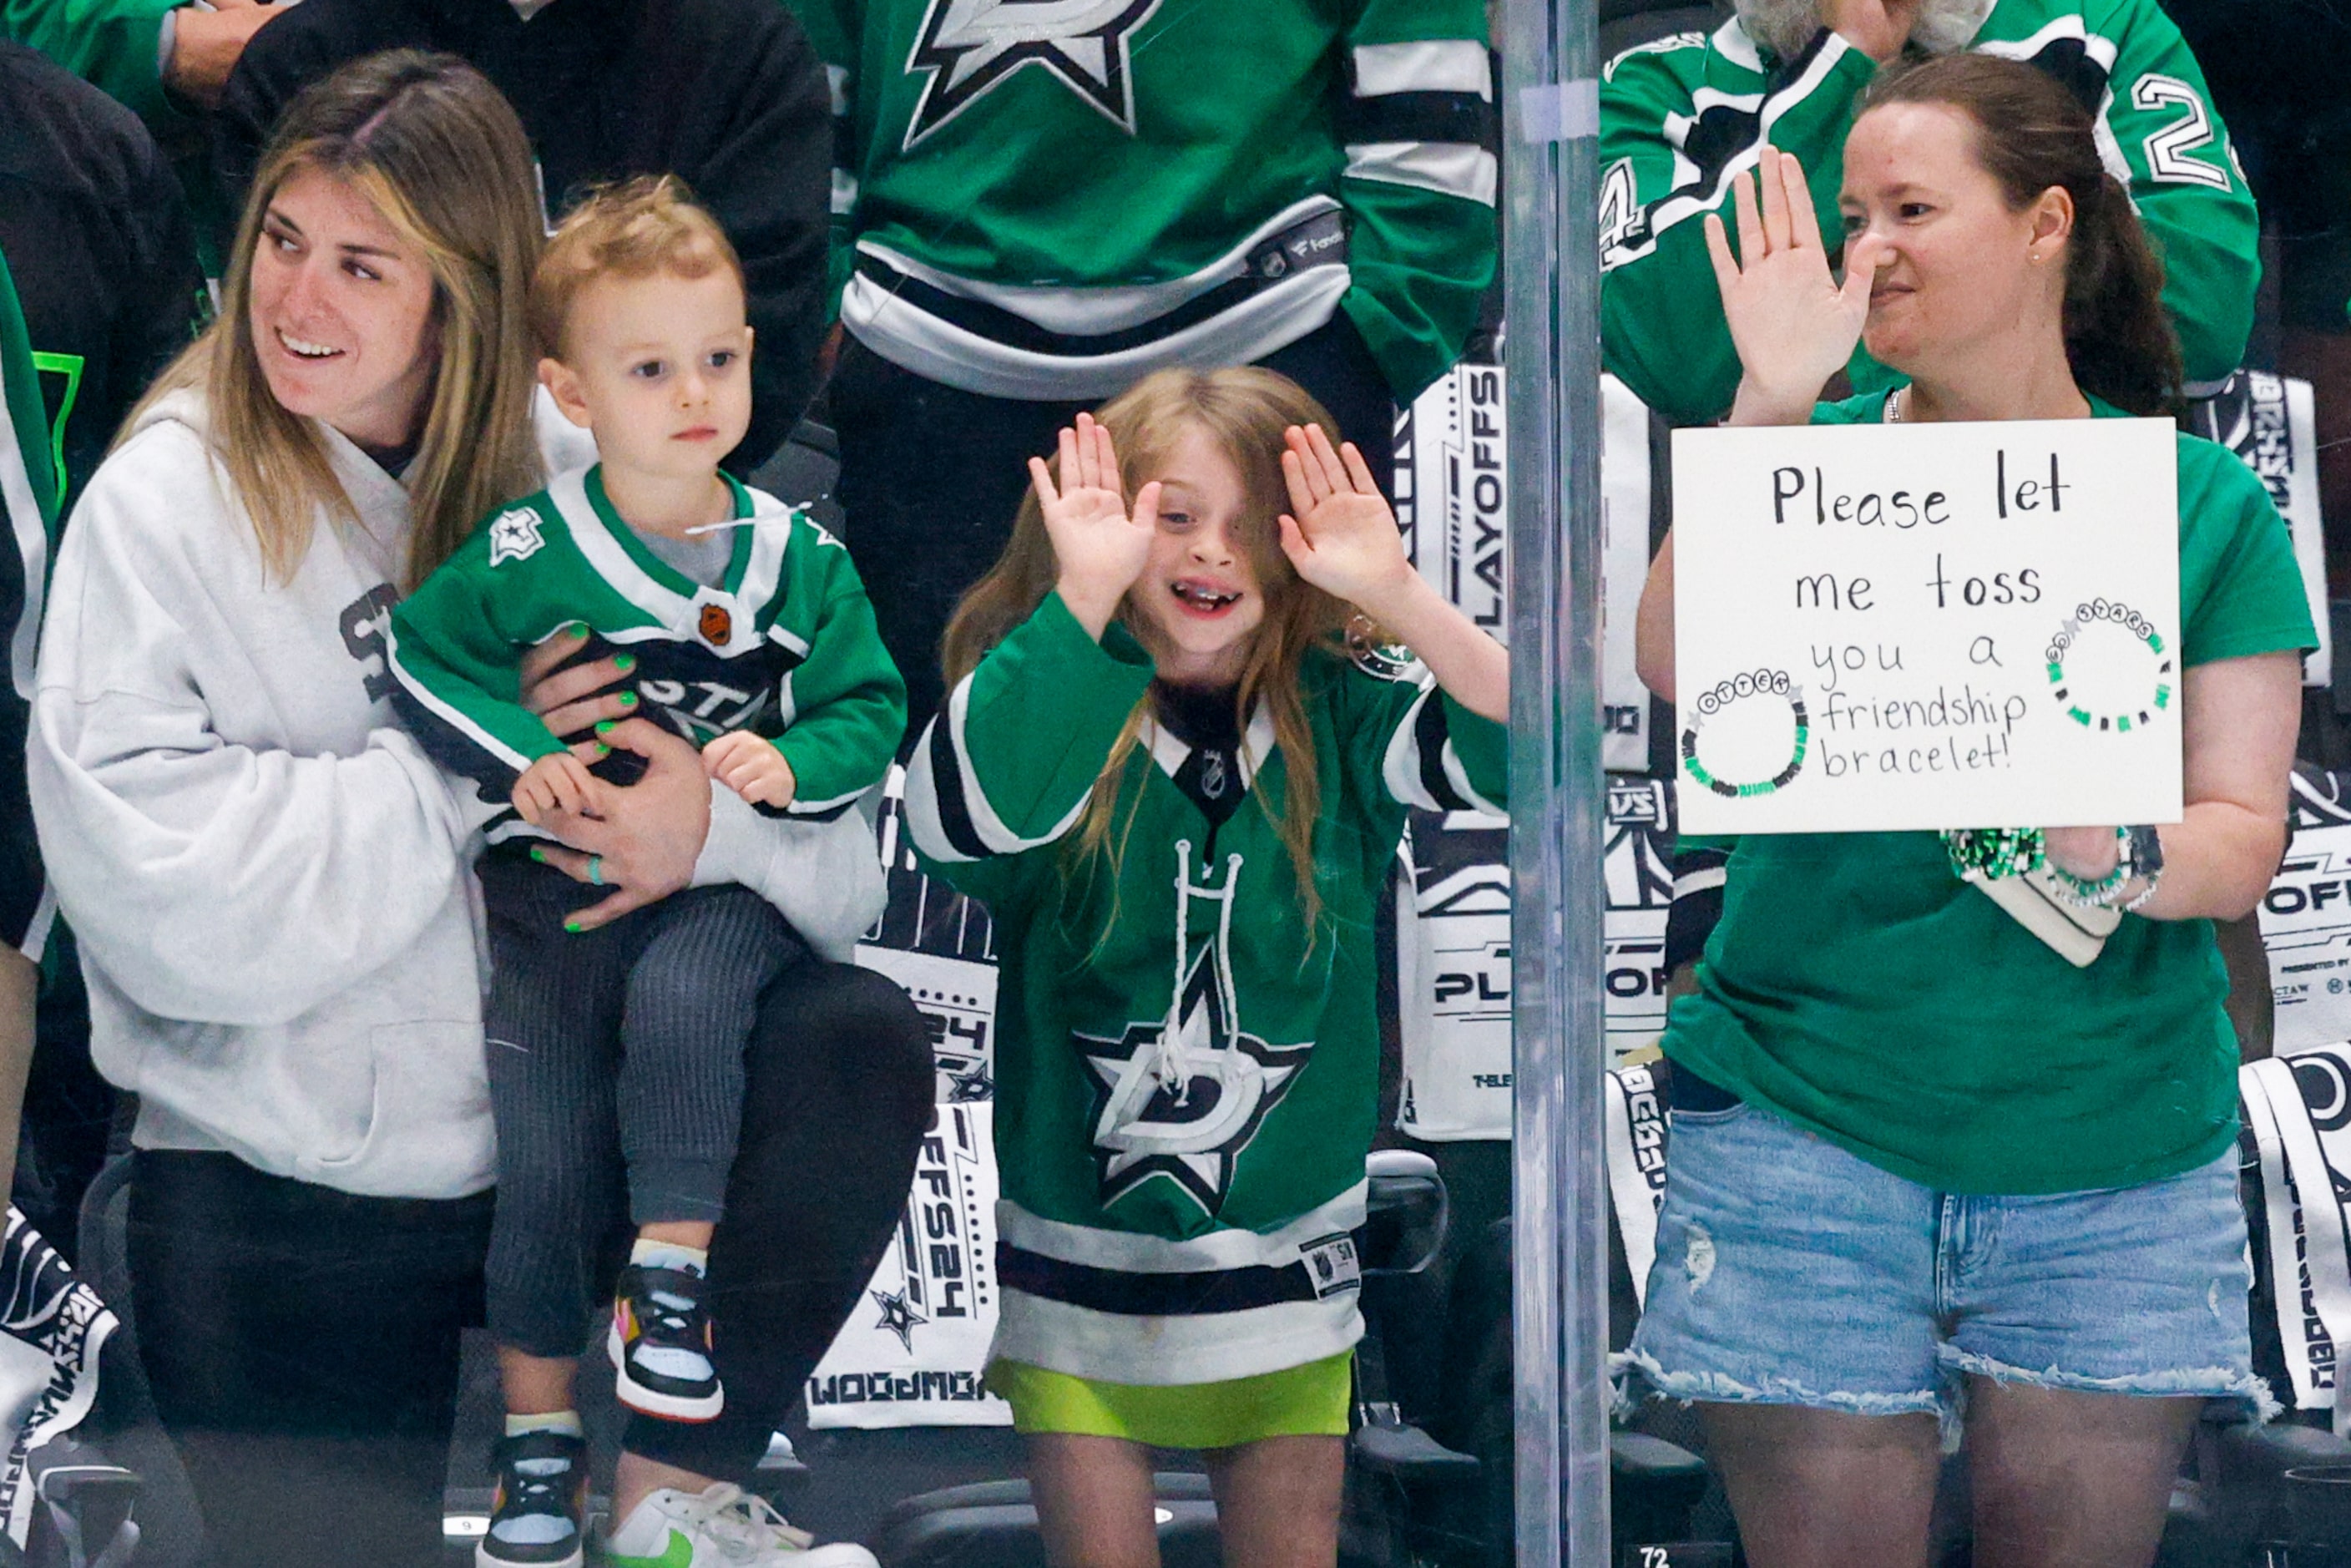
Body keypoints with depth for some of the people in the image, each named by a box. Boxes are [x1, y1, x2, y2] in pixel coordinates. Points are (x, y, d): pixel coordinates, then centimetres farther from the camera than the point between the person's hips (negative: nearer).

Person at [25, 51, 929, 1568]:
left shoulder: (556, 477, 0)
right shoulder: (164, 504, -8)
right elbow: (158, 892, -20)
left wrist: (715, 816, -25)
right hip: (283, 1199, -2)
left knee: (866, 1045, -20)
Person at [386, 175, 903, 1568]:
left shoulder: (799, 557, -1)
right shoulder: (529, 553, -6)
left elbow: (871, 705, 5)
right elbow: (419, 659, 1)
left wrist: (795, 759, -15)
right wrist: (524, 757, -12)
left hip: (731, 884, 0)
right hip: (556, 886, 0)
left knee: (682, 994, -35)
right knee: (547, 1165, -2)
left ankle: (673, 1280, -19)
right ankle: (541, 1437, 14)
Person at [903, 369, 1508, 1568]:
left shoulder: (1337, 717, -3)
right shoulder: (1061, 709, -8)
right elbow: (953, 820, -31)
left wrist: (1394, 593, -30)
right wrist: (1083, 596, -34)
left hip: (1283, 1268, 1)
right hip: (1079, 1270, -1)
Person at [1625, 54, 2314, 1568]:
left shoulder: (2202, 503, 4)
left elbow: (2245, 840, 0)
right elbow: (1677, 671, -12)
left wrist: (2114, 851, -21)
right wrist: (1773, 407, -18)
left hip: (2115, 1148, 0)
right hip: (1807, 1121, 0)